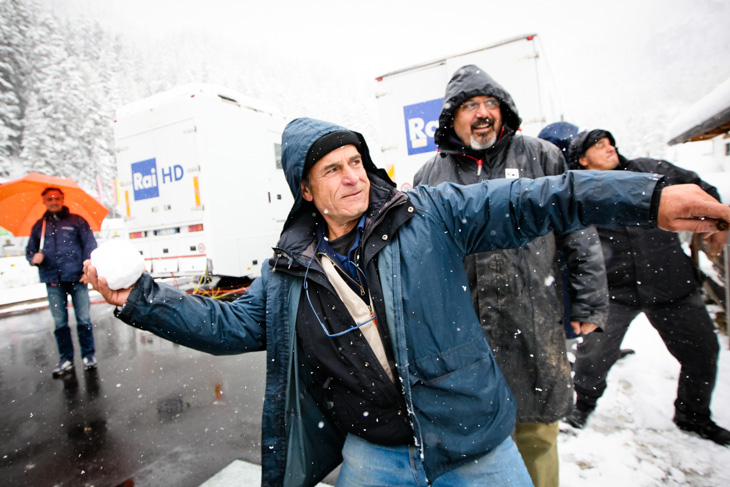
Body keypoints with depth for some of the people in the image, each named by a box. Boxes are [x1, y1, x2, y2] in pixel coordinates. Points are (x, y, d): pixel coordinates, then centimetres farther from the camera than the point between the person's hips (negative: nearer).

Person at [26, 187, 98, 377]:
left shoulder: (77, 221, 6)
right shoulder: (39, 226, 15)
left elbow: (90, 245, 2)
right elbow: (30, 249, 20)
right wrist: (33, 258, -4)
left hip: (77, 278, -3)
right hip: (53, 282, 3)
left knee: (83, 319, 0)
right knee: (59, 322, 7)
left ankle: (88, 355, 12)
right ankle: (66, 359, 18)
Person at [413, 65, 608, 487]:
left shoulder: (540, 157, 5)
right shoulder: (430, 176, 7)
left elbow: (580, 236, 5)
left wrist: (589, 305, 3)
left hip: (534, 326, 0)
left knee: (536, 430, 14)